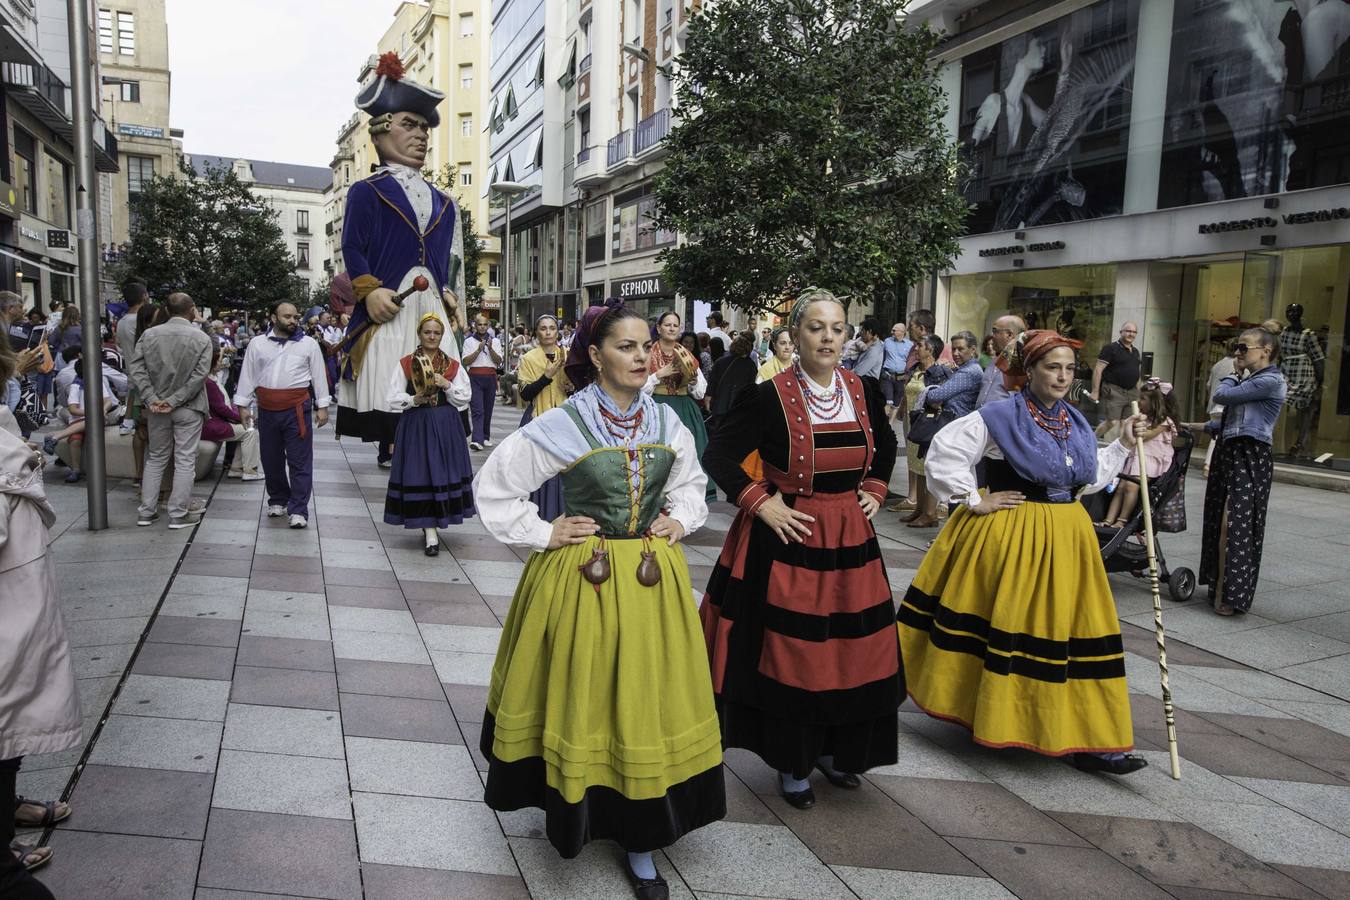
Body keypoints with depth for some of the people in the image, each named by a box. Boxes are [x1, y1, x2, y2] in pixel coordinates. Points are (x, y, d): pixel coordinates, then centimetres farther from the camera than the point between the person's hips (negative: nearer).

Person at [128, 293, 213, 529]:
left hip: (157, 407, 4)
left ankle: (146, 511, 19)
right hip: (188, 408, -4)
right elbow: (200, 375, -16)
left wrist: (151, 399, -7)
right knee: (185, 461, 3)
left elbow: (136, 367, -6)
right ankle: (178, 514, 5)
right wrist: (175, 400, -13)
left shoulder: (149, 335, 0)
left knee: (156, 458, 16)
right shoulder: (201, 338, -8)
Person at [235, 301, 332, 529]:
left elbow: (319, 375, 5)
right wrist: (243, 405, 6)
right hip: (267, 410, 3)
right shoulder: (257, 344, 9)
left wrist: (322, 406, 1)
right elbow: (247, 375, 11)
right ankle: (277, 500, 30)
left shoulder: (309, 344, 5)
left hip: (297, 409, -3)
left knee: (300, 461, -4)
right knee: (271, 459, 12)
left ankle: (298, 510, -2)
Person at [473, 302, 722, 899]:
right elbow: (493, 488, -4)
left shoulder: (666, 421, 2)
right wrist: (543, 534, -7)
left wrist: (679, 520, 3)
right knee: (582, 703, 8)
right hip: (582, 581, -3)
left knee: (644, 705, 8)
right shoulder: (562, 426, -11)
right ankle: (574, 810, 34)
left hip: (654, 581, 4)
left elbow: (690, 485, 20)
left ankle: (640, 842, 23)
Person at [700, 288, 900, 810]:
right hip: (788, 538, -5)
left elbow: (886, 447, 22)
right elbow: (718, 457, -10)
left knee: (850, 649, 12)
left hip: (851, 539, 5)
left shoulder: (863, 392, 2)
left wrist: (875, 491, 10)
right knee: (787, 652, 3)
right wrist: (760, 504, -13)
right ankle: (792, 764, 23)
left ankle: (835, 750, 34)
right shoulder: (769, 396, -13)